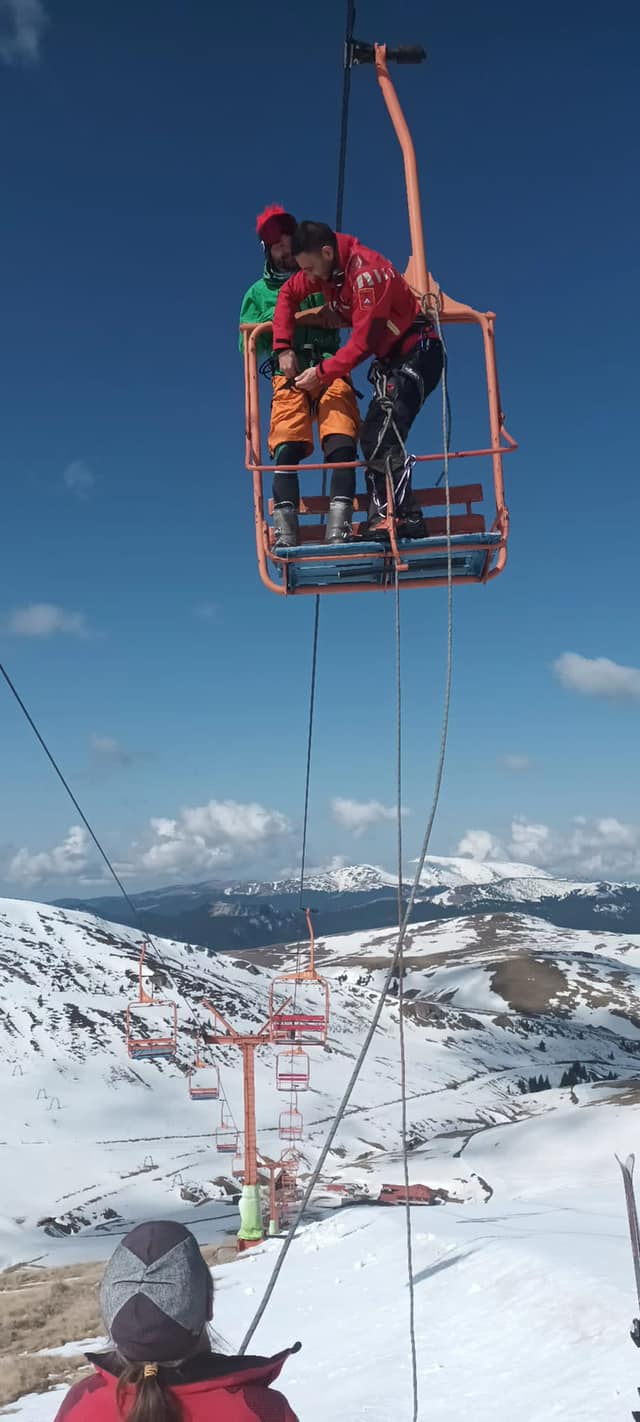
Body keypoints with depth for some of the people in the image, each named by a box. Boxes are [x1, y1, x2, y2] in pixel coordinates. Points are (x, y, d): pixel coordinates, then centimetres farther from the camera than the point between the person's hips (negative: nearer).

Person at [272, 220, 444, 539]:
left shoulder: (367, 272, -23)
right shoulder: (327, 268, 2)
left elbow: (363, 341, -25)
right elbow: (288, 293, 14)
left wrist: (321, 373, -20)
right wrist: (282, 347, 3)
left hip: (416, 351, -9)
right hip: (392, 358, 10)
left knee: (382, 436, -23)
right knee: (373, 438, 6)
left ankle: (403, 518, -26)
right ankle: (383, 517, 7)